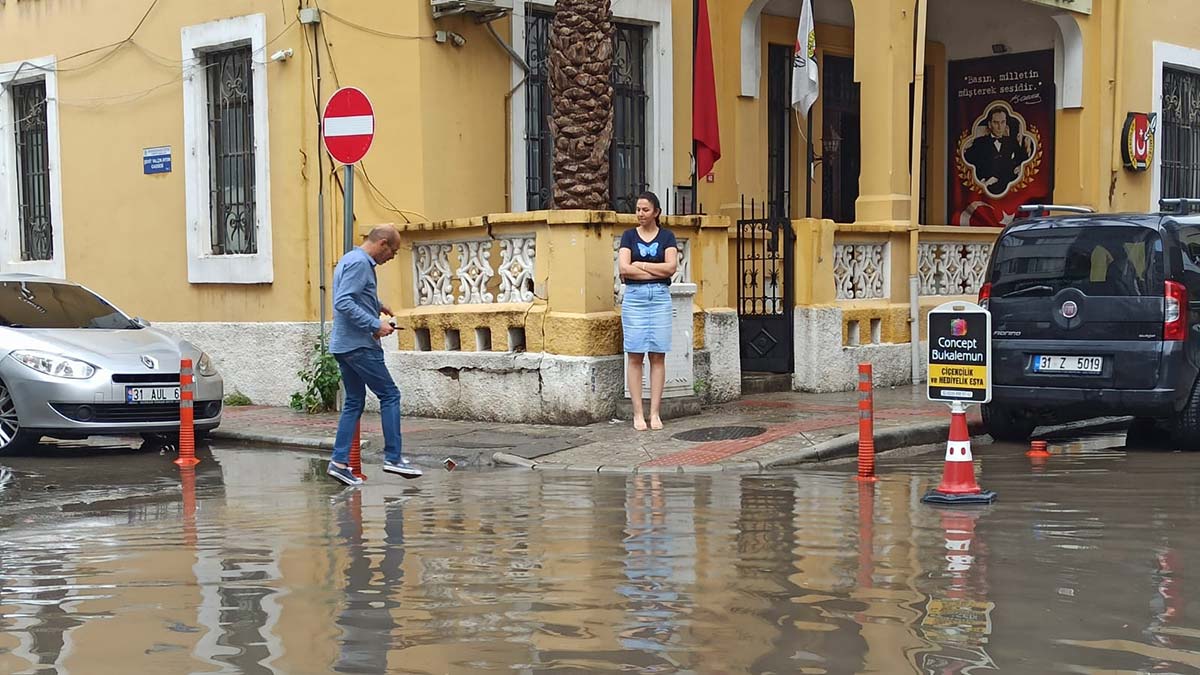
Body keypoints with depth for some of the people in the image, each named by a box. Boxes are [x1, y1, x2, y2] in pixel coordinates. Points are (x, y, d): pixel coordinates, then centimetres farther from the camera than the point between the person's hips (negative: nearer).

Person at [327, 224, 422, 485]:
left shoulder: (350, 259, 16)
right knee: (390, 395, -3)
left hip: (344, 346, 10)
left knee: (354, 403, 11)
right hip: (359, 345, -10)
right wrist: (375, 325, -22)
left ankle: (340, 462, 8)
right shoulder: (359, 263, -15)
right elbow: (343, 303, -25)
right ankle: (393, 457, -1)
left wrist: (376, 305, 18)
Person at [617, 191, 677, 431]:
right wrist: (657, 271, -6)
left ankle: (655, 413, 3)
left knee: (658, 356, 0)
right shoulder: (629, 235, 7)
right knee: (635, 357, -3)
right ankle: (638, 413, 0)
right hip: (634, 297, 0)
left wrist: (640, 265, -5)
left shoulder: (666, 236, 8)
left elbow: (671, 267, -5)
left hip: (660, 297, 0)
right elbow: (624, 269, -5)